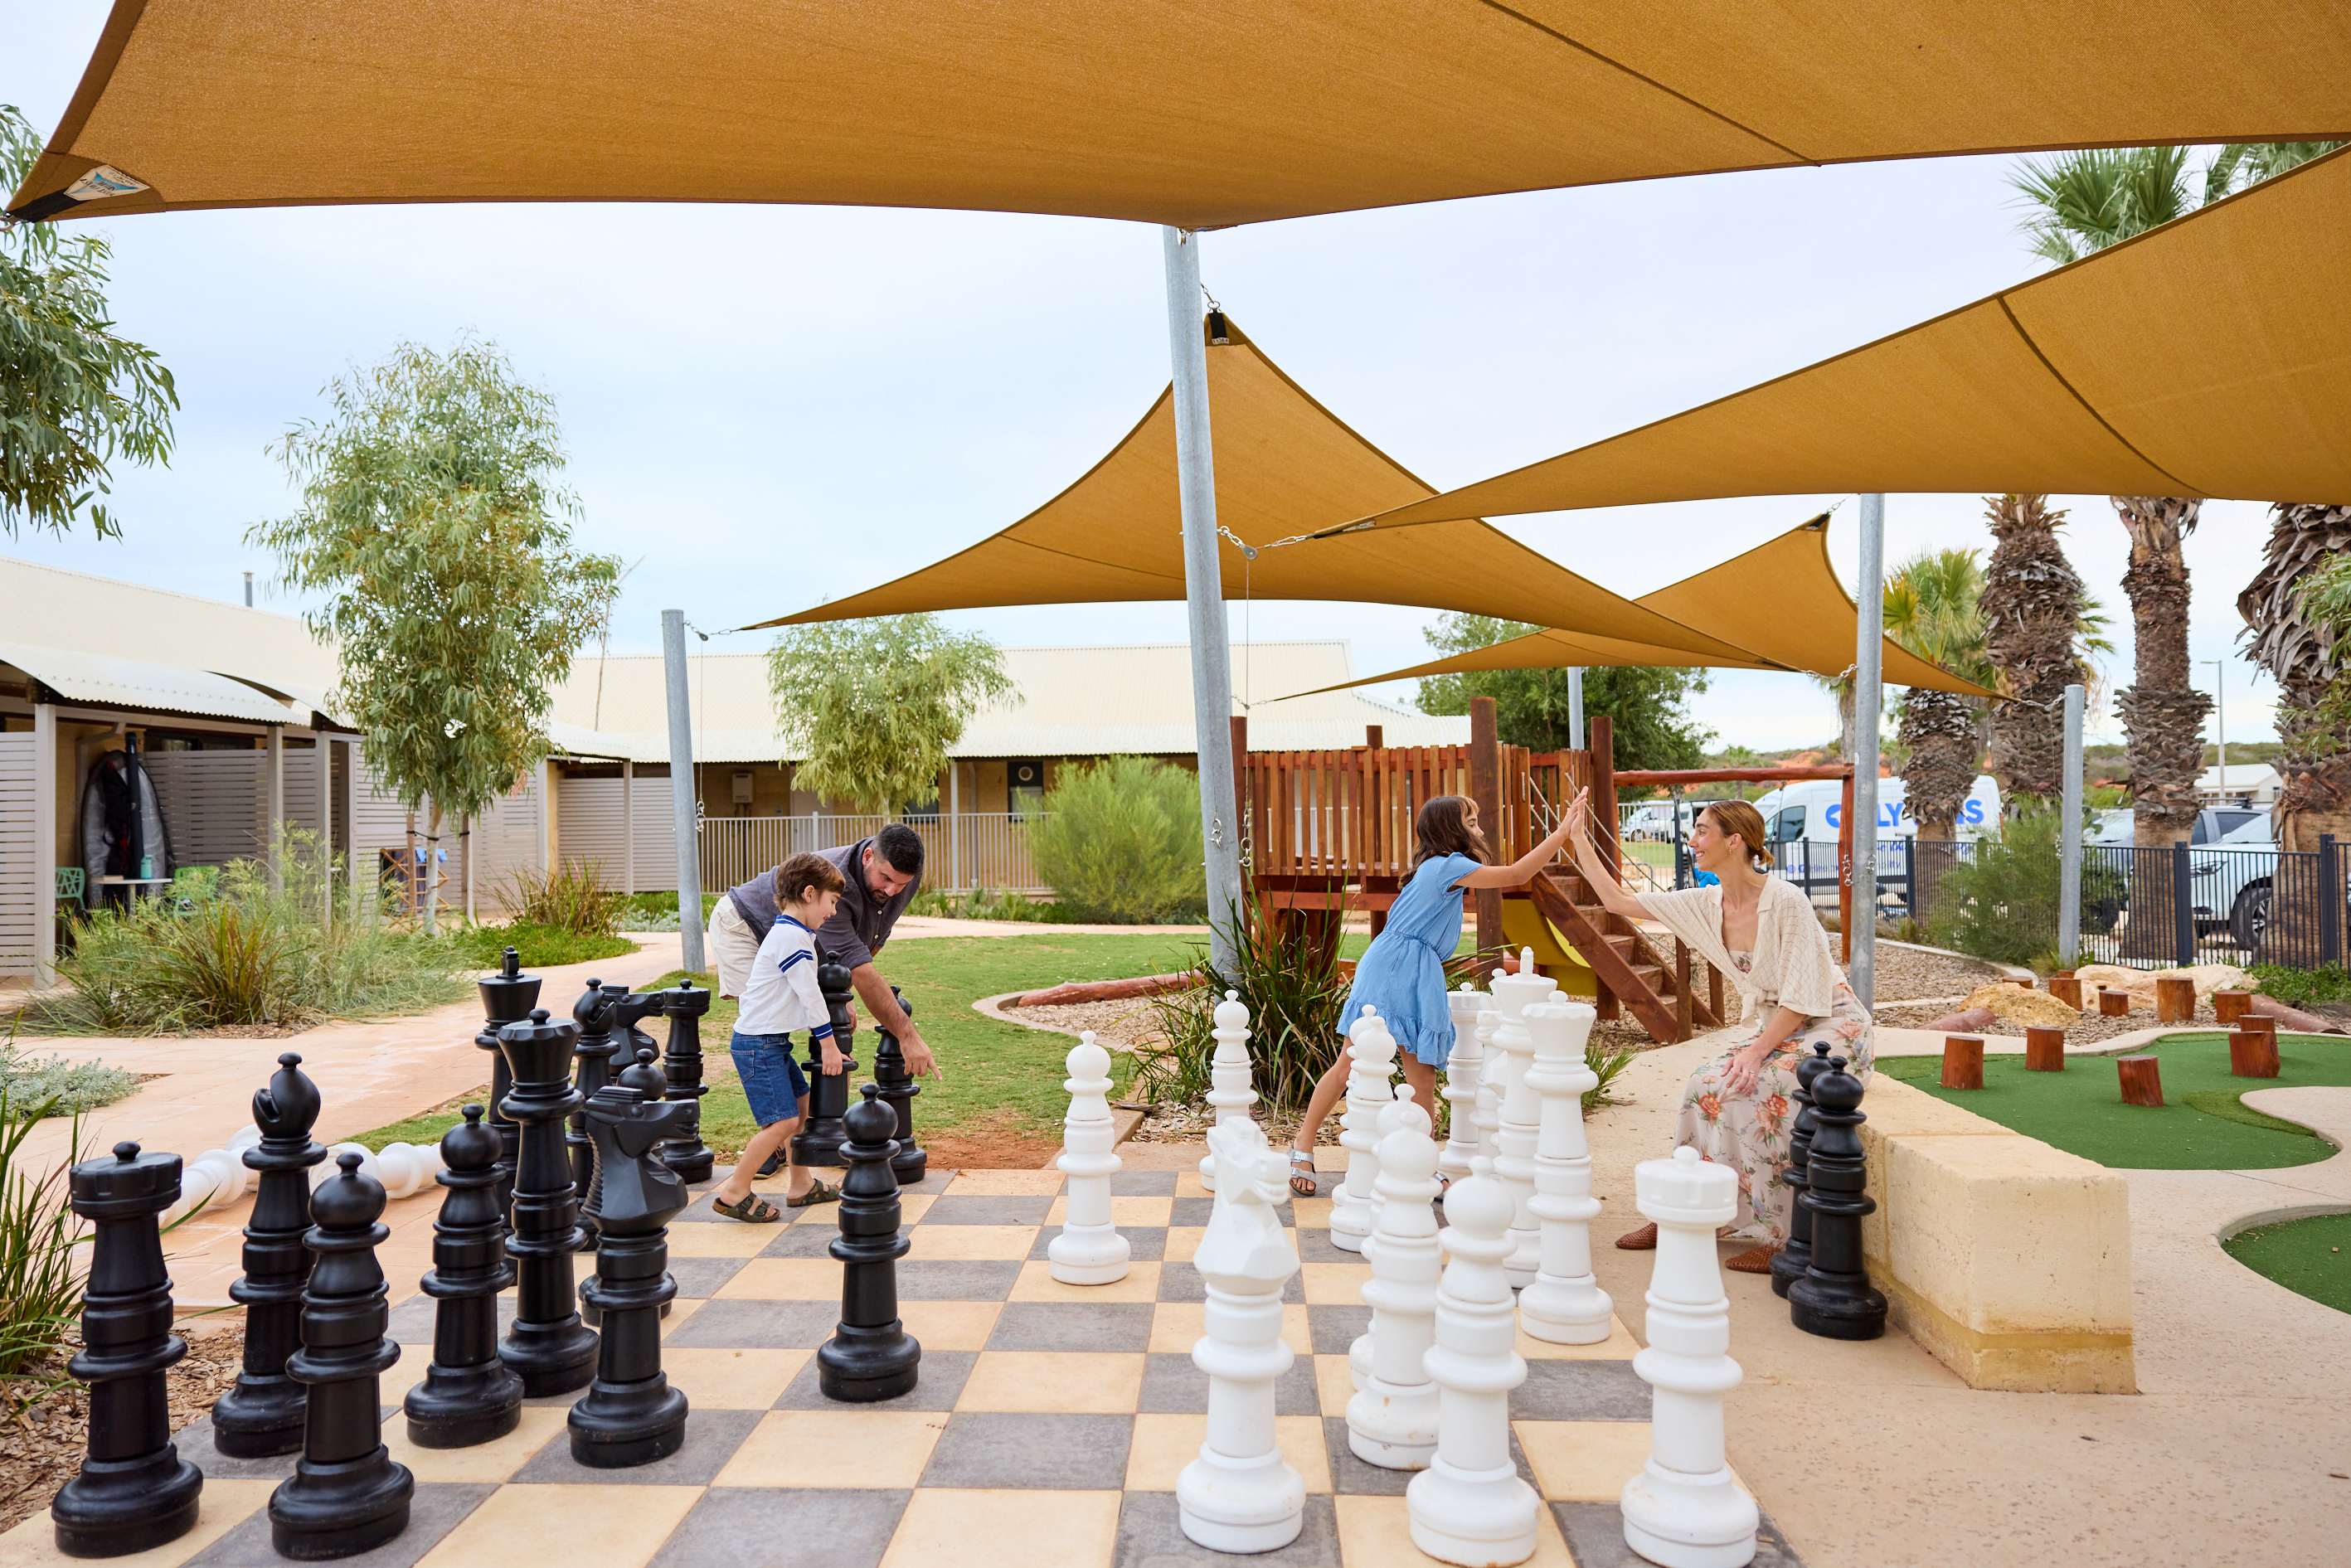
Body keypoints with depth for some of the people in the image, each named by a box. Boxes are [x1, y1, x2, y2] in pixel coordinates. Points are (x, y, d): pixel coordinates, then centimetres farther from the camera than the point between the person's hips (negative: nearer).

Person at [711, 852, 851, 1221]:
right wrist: (828, 1043, -9)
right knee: (783, 1120, -12)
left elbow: (806, 991, 28)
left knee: (801, 1102, 16)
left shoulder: (787, 932, 15)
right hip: (758, 1043, -11)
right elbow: (809, 994, -16)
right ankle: (734, 1191, -3)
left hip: (770, 1041, 11)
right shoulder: (793, 936, -18)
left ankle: (800, 1184, 25)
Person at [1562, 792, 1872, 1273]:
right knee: (1706, 1085, -11)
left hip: (1830, 1025, -7)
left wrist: (1757, 1051, -26)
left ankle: (1779, 1238, -14)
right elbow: (1618, 900, 4)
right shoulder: (1709, 903, -1)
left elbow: (1804, 995, -20)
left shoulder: (1786, 900, -21)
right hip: (1776, 1027, 7)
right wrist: (1579, 837, 2)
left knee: (1755, 1093, -26)